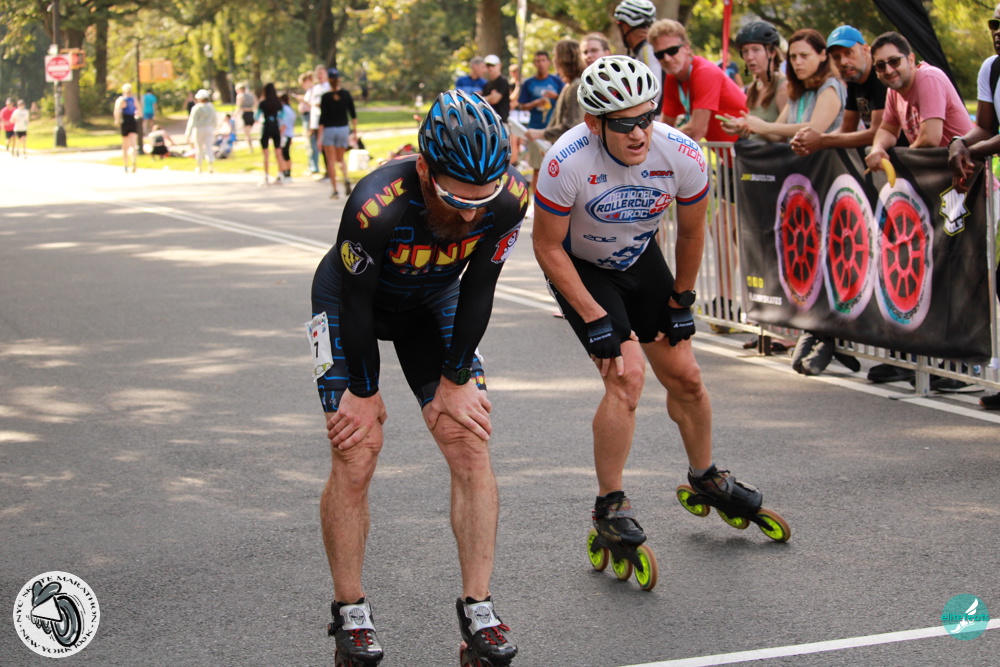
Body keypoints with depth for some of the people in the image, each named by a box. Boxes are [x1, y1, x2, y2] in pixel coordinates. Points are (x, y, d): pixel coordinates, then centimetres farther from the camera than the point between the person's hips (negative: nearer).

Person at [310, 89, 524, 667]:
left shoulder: (509, 198, -30)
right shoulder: (376, 206, -41)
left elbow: (478, 288, -14)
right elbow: (356, 303, -25)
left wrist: (455, 379, -8)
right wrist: (365, 392, -14)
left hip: (432, 300, 3)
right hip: (352, 301, -3)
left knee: (471, 445, -8)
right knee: (356, 457, -10)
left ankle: (478, 608, 0)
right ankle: (350, 612, 5)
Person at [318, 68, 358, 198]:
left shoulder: (326, 97, -10)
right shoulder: (346, 95, -1)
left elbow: (322, 119, -10)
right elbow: (353, 115, 3)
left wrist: (319, 137, -6)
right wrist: (355, 131, 14)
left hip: (329, 130, -3)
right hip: (343, 129, 3)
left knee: (331, 161, 5)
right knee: (341, 158, 19)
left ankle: (335, 190, 2)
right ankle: (346, 179, -10)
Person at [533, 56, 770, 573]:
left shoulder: (682, 156, -26)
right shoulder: (567, 162, -35)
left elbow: (691, 232, -6)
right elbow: (548, 246, -22)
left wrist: (681, 301, 3)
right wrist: (594, 319, -22)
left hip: (638, 259, 4)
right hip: (578, 267, -4)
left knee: (685, 377, 6)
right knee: (627, 374, -20)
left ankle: (705, 476, 32)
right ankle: (609, 508, -5)